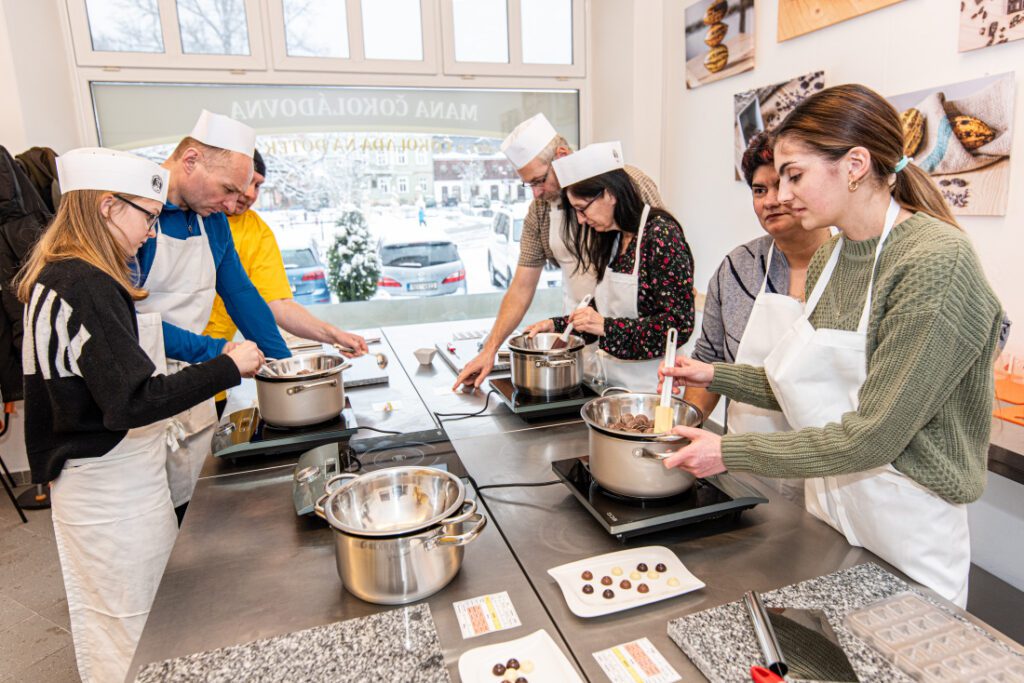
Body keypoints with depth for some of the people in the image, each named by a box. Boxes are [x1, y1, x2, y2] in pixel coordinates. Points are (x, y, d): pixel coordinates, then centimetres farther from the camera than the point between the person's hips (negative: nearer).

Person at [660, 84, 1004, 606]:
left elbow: (873, 435, -25)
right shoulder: (827, 259, 2)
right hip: (825, 505, 7)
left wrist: (731, 453, -22)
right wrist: (715, 375, 3)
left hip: (904, 530, -7)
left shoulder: (937, 261, -22)